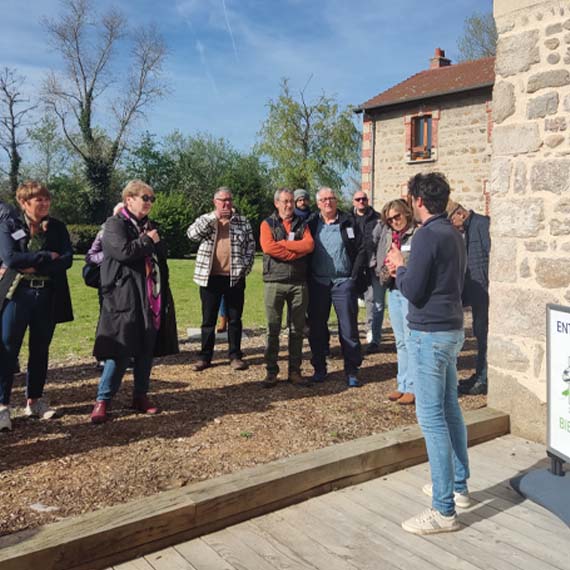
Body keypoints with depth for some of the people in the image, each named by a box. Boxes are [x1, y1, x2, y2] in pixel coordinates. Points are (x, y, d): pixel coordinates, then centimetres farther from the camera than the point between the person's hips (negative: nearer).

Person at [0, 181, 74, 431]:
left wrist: (31, 266, -15)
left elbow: (67, 260, -7)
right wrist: (47, 256, -14)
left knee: (40, 350, 11)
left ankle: (34, 400, 24)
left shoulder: (57, 227, 6)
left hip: (48, 297, 3)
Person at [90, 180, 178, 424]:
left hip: (151, 298, 7)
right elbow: (124, 251, -19)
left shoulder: (149, 225, 18)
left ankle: (141, 396, 20)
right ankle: (102, 400, 4)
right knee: (120, 351, -6)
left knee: (147, 350, 9)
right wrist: (147, 241, -6)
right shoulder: (115, 224, -4)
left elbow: (162, 253, 15)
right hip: (125, 299, -7)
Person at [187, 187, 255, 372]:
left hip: (235, 278, 0)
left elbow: (251, 247, 7)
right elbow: (192, 234, -12)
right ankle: (205, 357, 17)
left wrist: (245, 268, -5)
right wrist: (214, 217, -15)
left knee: (235, 319, 7)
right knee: (208, 319, 8)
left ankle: (235, 356, 17)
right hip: (209, 277, 0)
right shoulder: (205, 220, 6)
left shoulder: (243, 222, 7)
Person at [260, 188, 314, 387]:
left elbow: (309, 245, -6)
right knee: (273, 329, 0)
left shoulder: (301, 224, 14)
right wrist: (296, 253, -10)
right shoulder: (268, 224, 7)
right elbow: (268, 247, -12)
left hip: (299, 283, 2)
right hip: (275, 282, -2)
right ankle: (271, 371, 9)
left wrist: (282, 244, -10)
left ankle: (295, 370, 14)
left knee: (297, 329, 6)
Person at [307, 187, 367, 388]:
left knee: (349, 328, 0)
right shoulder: (312, 225, 7)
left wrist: (355, 277, -6)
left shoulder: (348, 223, 3)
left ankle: (352, 371, 9)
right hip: (318, 283, 2)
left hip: (343, 282, -2)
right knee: (317, 328, 7)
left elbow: (361, 250, 1)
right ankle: (319, 369, 20)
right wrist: (308, 278, 0)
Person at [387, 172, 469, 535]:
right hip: (452, 330, 10)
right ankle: (459, 485, 30)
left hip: (429, 333, -10)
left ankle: (444, 510, 0)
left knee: (431, 417, -6)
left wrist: (399, 266, 1)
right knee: (450, 408, 17)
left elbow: (413, 291, -17)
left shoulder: (428, 235, -16)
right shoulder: (454, 234, 13)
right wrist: (405, 269, 16)